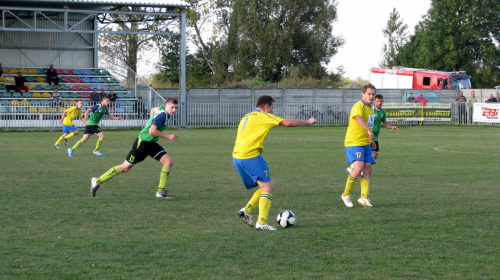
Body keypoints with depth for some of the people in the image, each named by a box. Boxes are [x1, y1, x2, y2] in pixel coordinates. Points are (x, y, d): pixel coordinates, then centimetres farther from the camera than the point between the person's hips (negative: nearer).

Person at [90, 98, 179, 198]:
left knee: (168, 162, -6)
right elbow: (152, 131, -32)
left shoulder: (162, 109, 4)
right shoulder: (162, 115, -23)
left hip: (151, 144, 9)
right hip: (142, 143, -9)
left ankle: (161, 191, -1)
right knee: (125, 167, -1)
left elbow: (153, 109, 27)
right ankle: (97, 181, 11)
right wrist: (168, 136, -24)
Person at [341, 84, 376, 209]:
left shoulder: (371, 108, 17)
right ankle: (346, 194, -2)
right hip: (354, 142, -9)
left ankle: (364, 197, 2)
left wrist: (371, 141, 27)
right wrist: (369, 131, -49)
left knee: (368, 169, -1)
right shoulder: (359, 106, -13)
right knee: (358, 167, -20)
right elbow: (358, 118, -34)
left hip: (366, 143, 9)